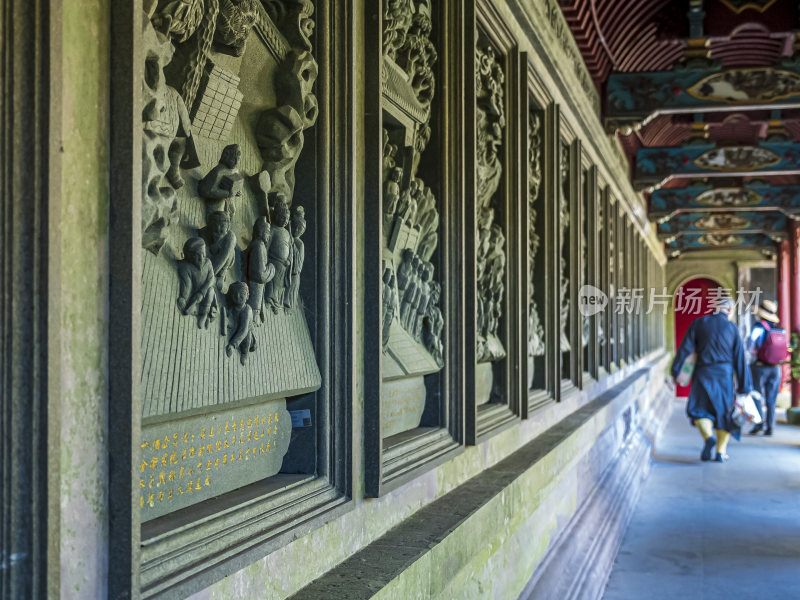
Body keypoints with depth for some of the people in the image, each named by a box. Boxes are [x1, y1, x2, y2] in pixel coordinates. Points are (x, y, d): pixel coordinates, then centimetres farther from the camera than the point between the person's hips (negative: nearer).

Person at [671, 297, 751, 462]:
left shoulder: (698, 323, 0)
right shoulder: (732, 328, 2)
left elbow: (685, 348, -4)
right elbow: (740, 359, 3)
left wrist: (675, 371, 1)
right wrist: (744, 387, 6)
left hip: (703, 374, -1)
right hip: (725, 374, 1)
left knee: (699, 409, 10)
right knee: (724, 412, 12)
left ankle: (708, 437, -16)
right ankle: (721, 452, 11)